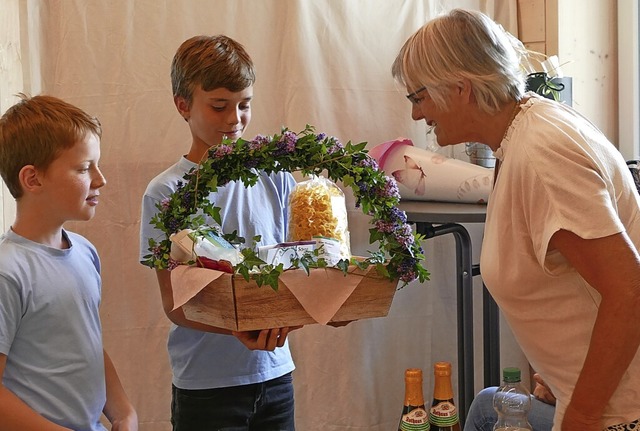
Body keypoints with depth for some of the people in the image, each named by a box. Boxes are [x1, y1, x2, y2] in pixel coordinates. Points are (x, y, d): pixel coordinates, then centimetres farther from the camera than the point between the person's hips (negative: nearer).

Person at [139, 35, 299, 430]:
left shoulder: (275, 177, 1)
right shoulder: (166, 192, -8)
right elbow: (174, 305, -9)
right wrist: (238, 330, -26)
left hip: (275, 373, 3)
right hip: (206, 383, -3)